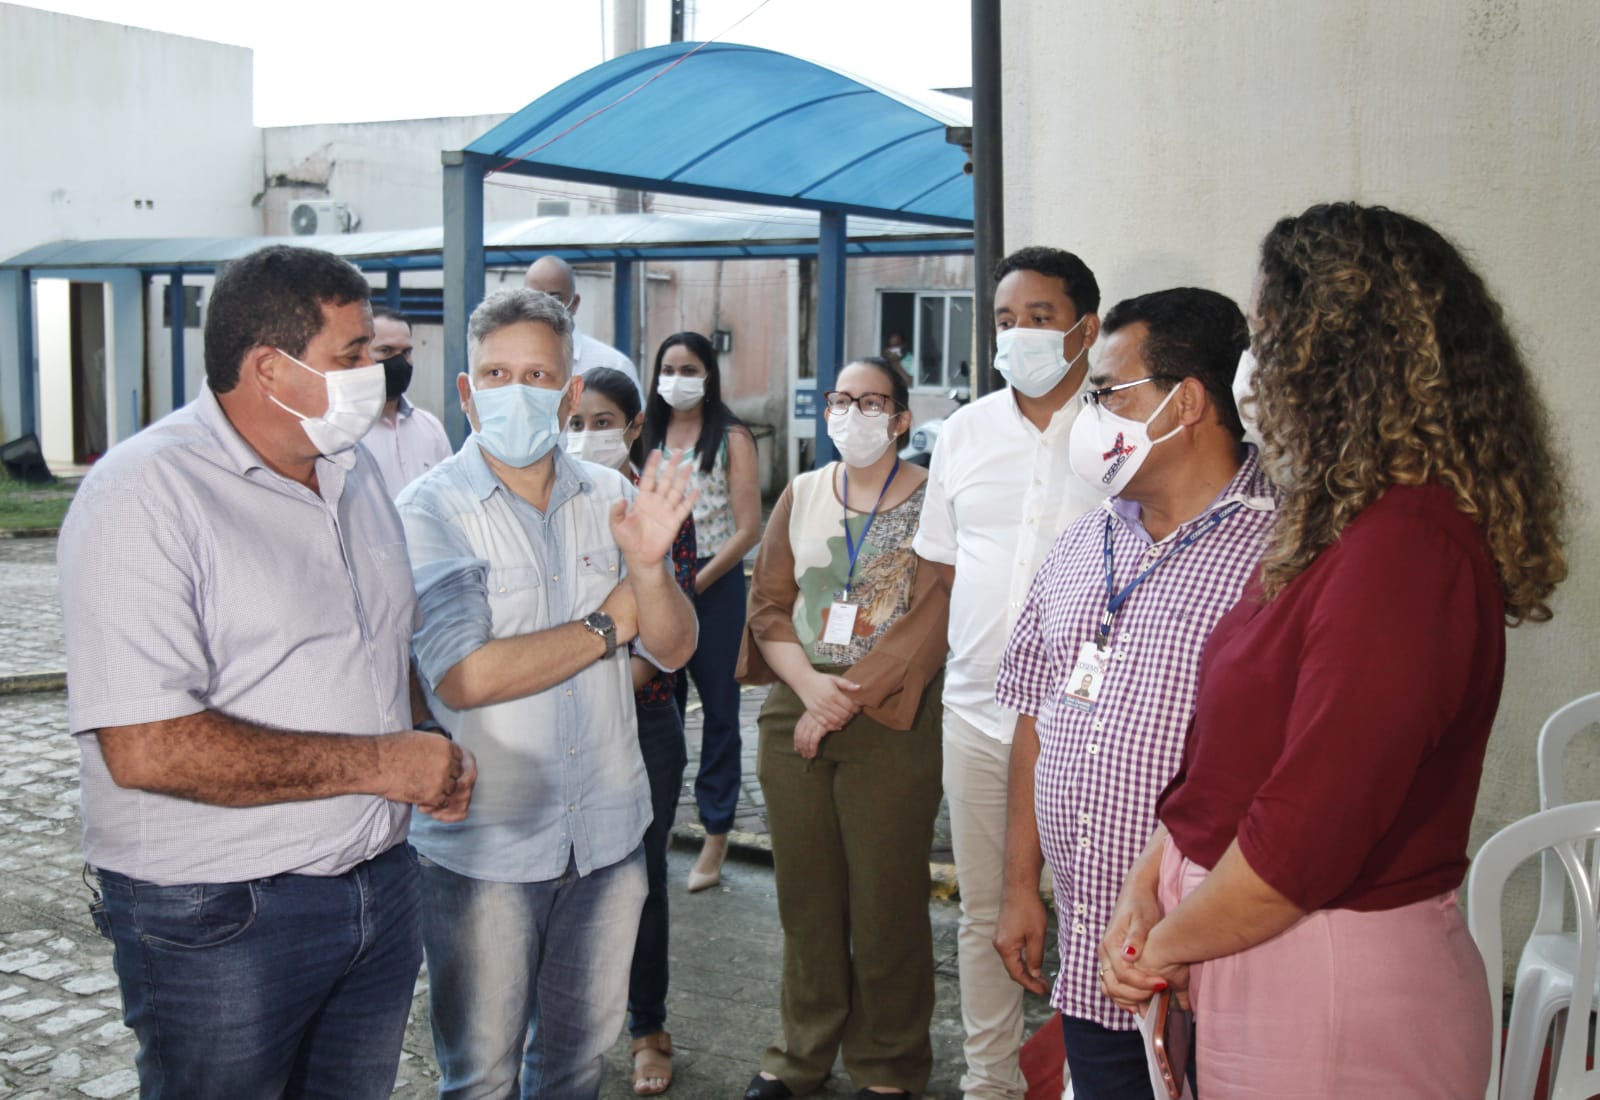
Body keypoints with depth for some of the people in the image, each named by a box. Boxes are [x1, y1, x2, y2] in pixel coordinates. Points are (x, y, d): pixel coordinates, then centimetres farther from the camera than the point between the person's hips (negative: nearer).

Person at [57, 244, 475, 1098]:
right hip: (220, 923, -7)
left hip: (380, 890, 7)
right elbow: (145, 749, -26)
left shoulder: (352, 471, 9)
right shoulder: (144, 495, -18)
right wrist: (380, 763, -20)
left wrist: (432, 755, 1)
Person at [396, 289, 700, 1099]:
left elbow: (673, 650, 1)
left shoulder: (607, 498, 3)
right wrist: (609, 622, -13)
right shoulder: (431, 509, -12)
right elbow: (462, 678, -22)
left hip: (606, 829, 4)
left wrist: (650, 567, -20)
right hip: (484, 844, -4)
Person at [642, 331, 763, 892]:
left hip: (714, 586, -4)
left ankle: (715, 836, 10)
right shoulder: (648, 435, 11)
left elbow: (748, 530, -7)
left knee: (719, 710, 3)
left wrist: (694, 584, -11)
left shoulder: (730, 438, -2)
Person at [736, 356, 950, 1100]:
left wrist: (846, 701, -13)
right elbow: (768, 605, 7)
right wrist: (809, 684, -10)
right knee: (805, 892, 12)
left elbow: (931, 621, -11)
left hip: (889, 721, -4)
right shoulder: (800, 495, 11)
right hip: (794, 709, 4)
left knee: (885, 897, 3)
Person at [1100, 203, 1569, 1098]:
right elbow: (1228, 753, 11)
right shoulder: (1334, 530, 10)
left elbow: (1301, 838, -25)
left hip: (1337, 992, -9)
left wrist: (1165, 944, -11)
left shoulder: (1407, 553, -24)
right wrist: (1148, 885, 0)